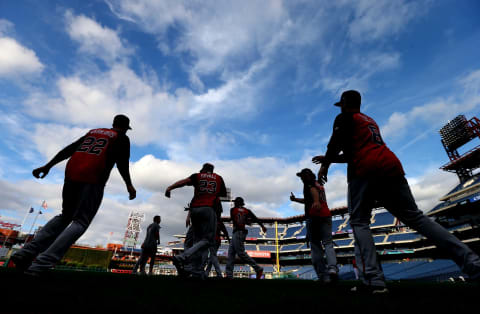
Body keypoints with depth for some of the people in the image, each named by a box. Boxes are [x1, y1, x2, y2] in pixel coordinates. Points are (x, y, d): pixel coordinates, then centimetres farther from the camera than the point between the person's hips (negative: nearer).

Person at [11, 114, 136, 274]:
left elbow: (69, 149, 19)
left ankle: (27, 253, 11)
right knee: (81, 222, -2)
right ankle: (42, 264, -15)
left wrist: (48, 166, 17)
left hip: (71, 175, 6)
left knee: (65, 216, 21)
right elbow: (122, 162, -5)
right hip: (93, 181, -6)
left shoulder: (93, 132, 25)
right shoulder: (122, 138, 8)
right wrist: (129, 185, -3)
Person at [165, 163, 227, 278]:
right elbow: (224, 194, 27)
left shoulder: (197, 176, 16)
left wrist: (170, 188, -14)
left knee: (198, 240, 9)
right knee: (207, 240, -5)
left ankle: (197, 271, 2)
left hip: (194, 209, 3)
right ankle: (182, 258, -21)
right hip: (208, 209, -3)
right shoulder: (219, 178, 18)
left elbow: (185, 181, -5)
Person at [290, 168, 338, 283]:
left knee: (316, 246, -1)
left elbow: (313, 190, -18)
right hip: (326, 215, 6)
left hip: (313, 216, -6)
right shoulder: (320, 185, 28)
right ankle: (332, 267, -23)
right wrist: (295, 199, 43)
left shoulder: (309, 183, 6)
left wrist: (316, 202, -36)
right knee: (328, 243, 0)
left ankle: (323, 275, -6)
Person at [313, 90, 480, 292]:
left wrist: (325, 165, 6)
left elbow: (336, 143, -5)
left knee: (359, 221, -3)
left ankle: (373, 280, -14)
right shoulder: (371, 121, 34)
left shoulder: (344, 118, 11)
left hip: (364, 171, -7)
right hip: (391, 168, 7)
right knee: (415, 217, 9)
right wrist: (328, 158, 36)